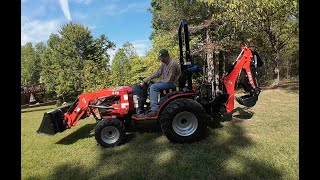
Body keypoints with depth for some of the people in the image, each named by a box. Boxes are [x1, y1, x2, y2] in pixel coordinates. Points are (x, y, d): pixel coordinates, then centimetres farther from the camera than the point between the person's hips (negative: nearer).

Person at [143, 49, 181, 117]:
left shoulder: (172, 64, -21)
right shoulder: (164, 63, 10)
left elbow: (170, 80, -23)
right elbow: (158, 72, 12)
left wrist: (161, 80, -7)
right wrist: (149, 78, -2)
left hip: (172, 83, -10)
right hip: (165, 82, 10)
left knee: (153, 87, -24)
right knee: (150, 86, 6)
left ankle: (155, 109, -24)